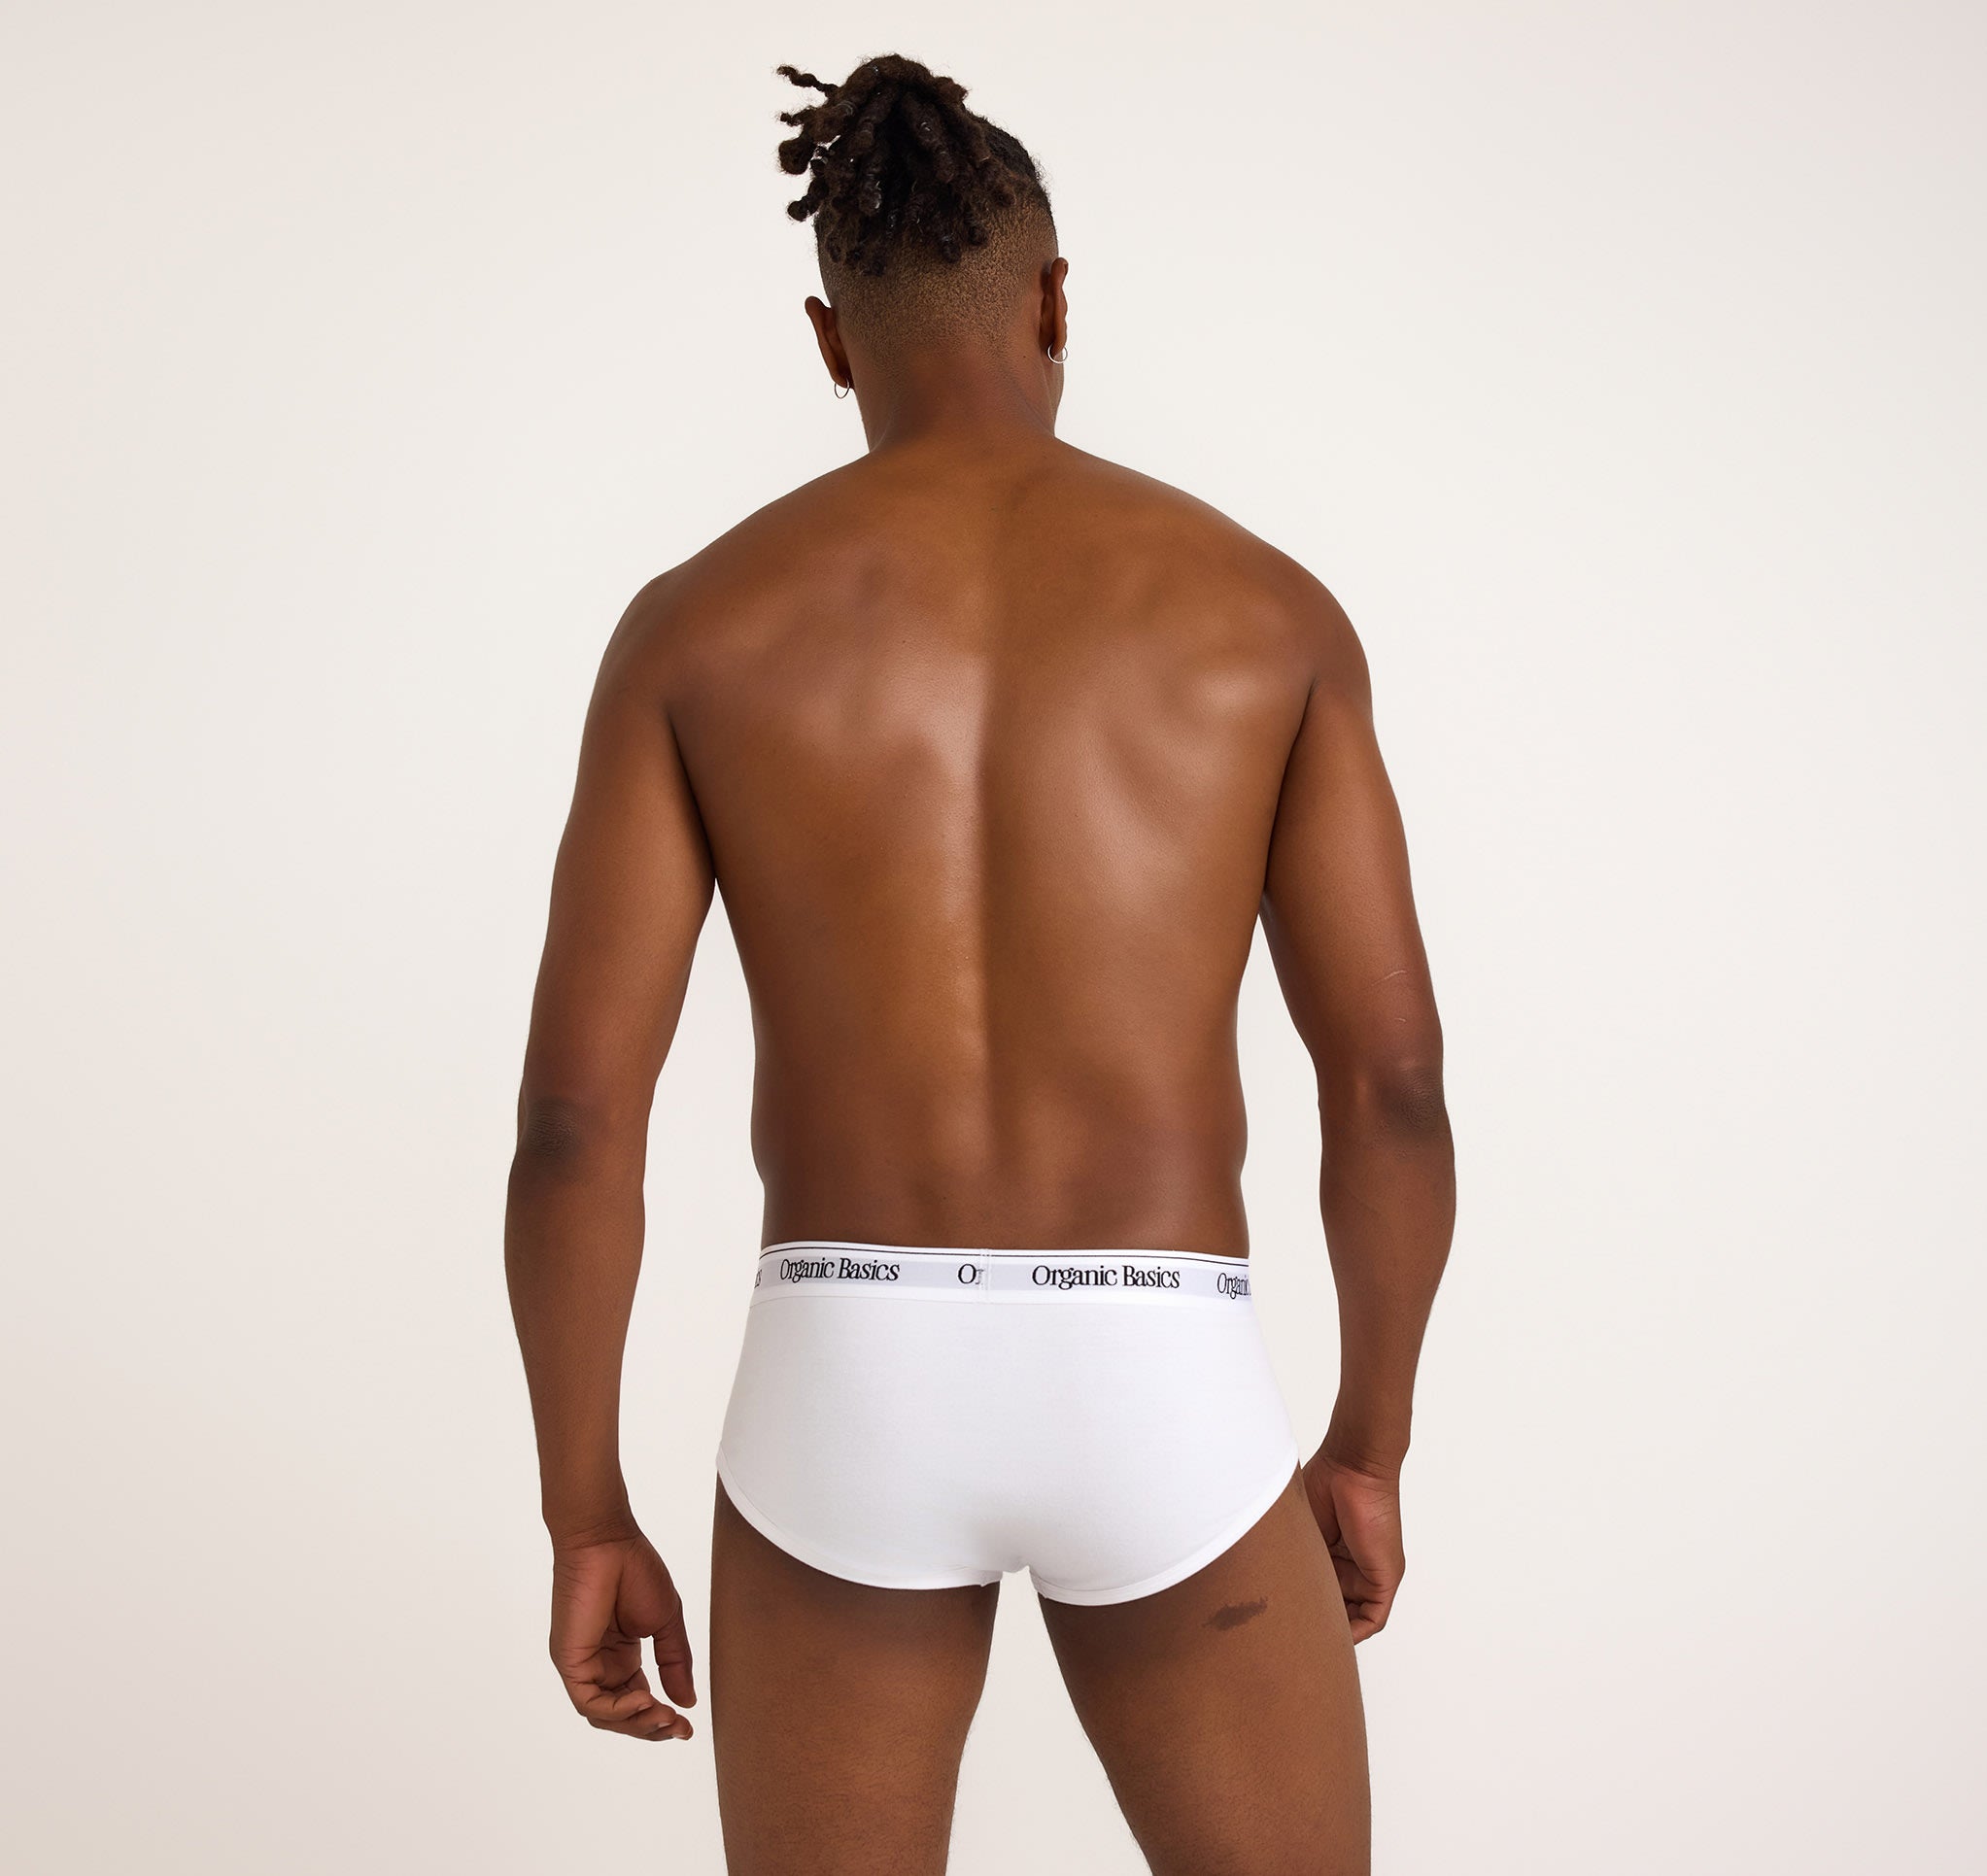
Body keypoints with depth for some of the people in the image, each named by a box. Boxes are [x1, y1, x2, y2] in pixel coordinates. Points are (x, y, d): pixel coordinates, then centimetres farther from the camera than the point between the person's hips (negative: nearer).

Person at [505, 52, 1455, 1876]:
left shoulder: (697, 625, 1)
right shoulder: (1264, 608, 2)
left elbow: (575, 1113, -4)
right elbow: (1393, 1087, 0)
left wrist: (587, 1525, 6)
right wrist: (1368, 1449, 15)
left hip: (845, 1391, 1)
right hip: (1157, 1400, 0)